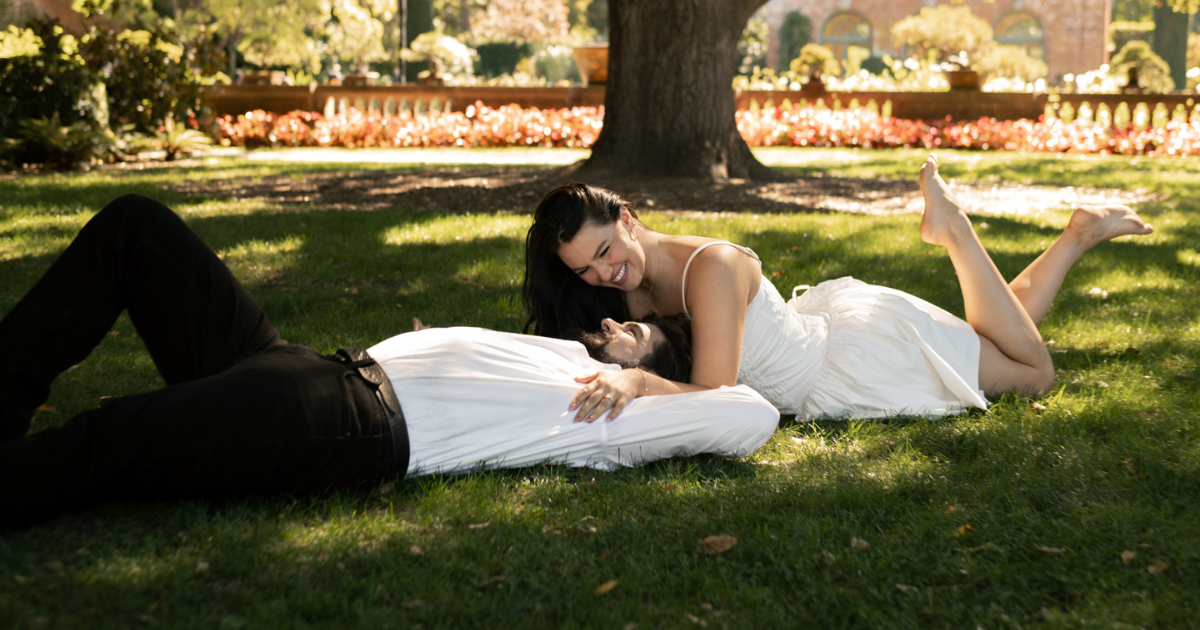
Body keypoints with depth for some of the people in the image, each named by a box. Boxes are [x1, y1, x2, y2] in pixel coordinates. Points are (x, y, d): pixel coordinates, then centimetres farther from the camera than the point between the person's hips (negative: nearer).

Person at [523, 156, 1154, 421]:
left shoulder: (711, 268, -36)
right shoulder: (636, 284, -12)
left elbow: (712, 393, -40)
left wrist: (636, 380, -58)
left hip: (864, 344, -7)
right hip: (821, 316, 7)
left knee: (1034, 373, 17)